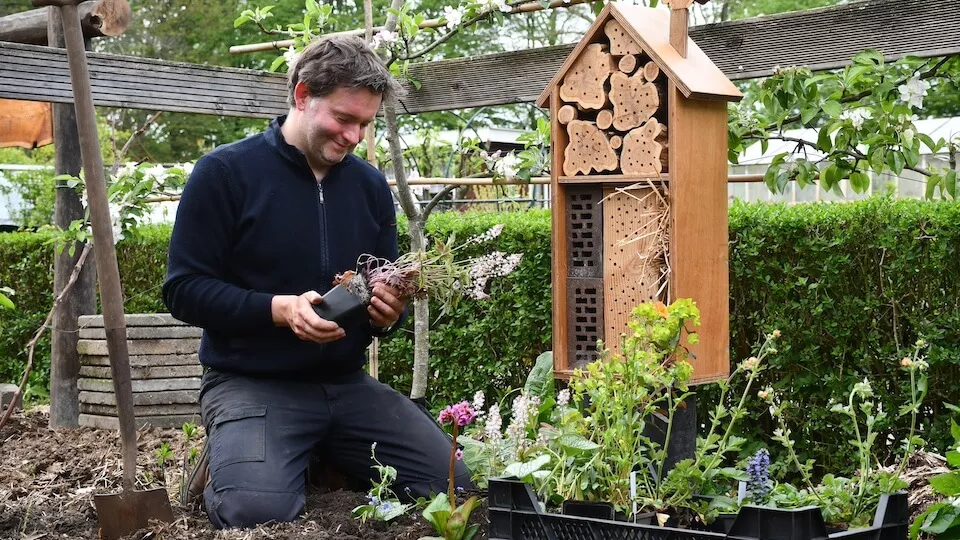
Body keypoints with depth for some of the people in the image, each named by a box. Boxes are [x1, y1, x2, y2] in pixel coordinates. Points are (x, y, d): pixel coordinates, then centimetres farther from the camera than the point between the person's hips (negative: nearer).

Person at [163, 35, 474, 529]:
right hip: (251, 383, -5)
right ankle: (223, 464, 6)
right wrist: (279, 308, -23)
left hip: (348, 384, 5)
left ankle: (325, 461, 14)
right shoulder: (225, 172, -7)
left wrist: (387, 314, -8)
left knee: (451, 484, -10)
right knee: (259, 511, -30)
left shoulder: (371, 185, 9)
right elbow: (184, 289, -9)